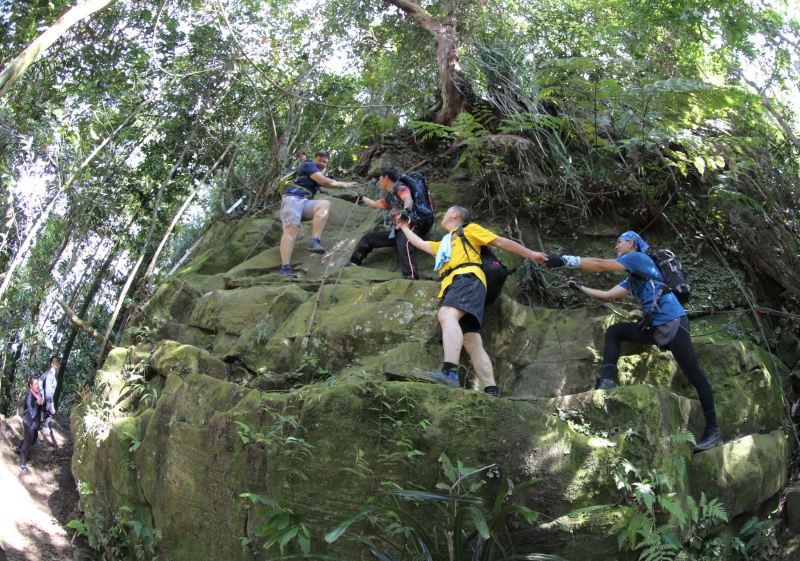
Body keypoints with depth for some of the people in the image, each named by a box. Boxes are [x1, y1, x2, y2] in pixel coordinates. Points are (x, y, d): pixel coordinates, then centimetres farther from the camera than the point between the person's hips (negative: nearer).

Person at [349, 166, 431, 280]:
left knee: (404, 246, -40)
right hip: (397, 230, 9)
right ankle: (354, 263, 18)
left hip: (410, 226, -9)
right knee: (368, 238, 13)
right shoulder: (389, 197, 23)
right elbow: (374, 204, 41)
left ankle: (411, 278, -58)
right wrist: (362, 197, 57)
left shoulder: (400, 188, -4)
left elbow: (409, 200, -25)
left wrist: (406, 210, -47)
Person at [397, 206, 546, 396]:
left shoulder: (470, 229, 21)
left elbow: (502, 242, 16)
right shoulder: (443, 243, 40)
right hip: (451, 287, 8)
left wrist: (531, 254, 11)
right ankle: (492, 391, -15)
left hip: (467, 278, -8)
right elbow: (420, 243, 49)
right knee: (471, 341, -7)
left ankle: (450, 373, -54)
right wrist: (404, 227, 56)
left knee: (447, 315, -35)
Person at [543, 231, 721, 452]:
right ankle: (607, 382, -9)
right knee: (614, 331, 3)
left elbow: (601, 265, -10)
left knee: (695, 375, -5)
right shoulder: (632, 278, 22)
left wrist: (564, 260, -11)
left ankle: (713, 431, -1)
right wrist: (580, 287, 21)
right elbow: (608, 295, 23)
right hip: (655, 327, 9)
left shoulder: (638, 257, -3)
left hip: (673, 322, -9)